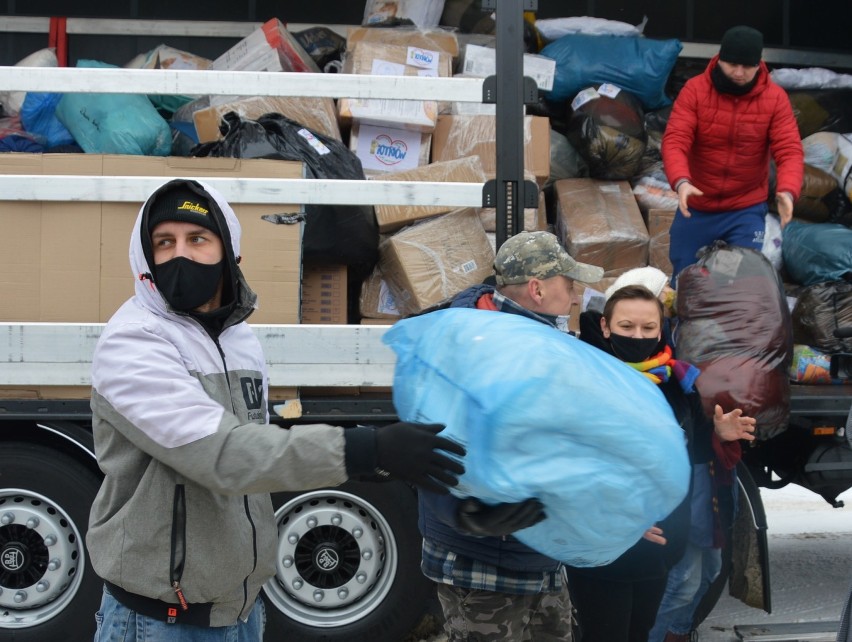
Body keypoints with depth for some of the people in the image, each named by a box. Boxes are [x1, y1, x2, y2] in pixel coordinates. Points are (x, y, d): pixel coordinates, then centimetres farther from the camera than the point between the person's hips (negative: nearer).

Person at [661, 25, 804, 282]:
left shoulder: (775, 98, -9)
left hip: (747, 210, 0)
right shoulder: (694, 89, -11)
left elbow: (789, 150, -15)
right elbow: (675, 140, -21)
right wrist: (681, 181, -40)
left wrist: (787, 191, -36)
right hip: (696, 207, 1)